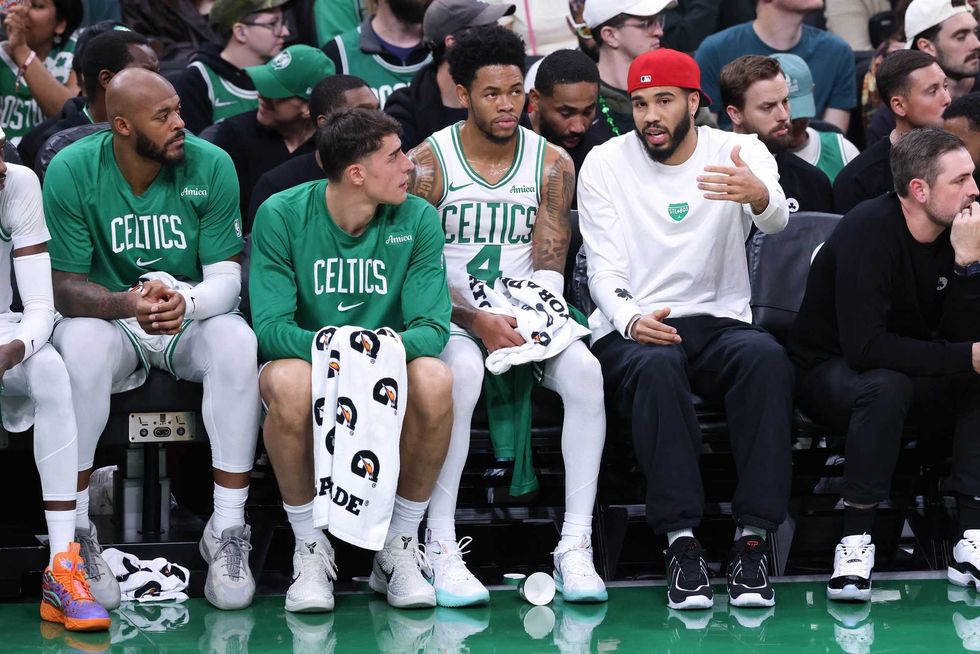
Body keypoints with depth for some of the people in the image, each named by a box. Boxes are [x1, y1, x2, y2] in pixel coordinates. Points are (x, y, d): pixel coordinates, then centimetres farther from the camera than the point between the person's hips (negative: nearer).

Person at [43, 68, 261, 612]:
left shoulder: (211, 167, -10)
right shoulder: (72, 171, -13)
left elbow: (226, 278, -10)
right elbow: (66, 286, -13)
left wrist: (186, 303, -35)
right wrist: (126, 305, -36)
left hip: (194, 318, 1)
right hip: (110, 317, -1)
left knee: (237, 343, -32)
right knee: (80, 347, -35)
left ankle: (228, 531, -23)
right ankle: (74, 532, -23)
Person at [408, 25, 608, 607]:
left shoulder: (552, 164, 5)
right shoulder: (429, 162, -4)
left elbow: (548, 268, 2)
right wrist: (478, 323, -22)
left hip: (526, 318, 3)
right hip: (451, 318, -3)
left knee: (585, 369, -29)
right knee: (463, 369, -38)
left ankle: (576, 546, -27)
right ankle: (441, 548, -32)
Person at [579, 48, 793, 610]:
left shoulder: (741, 153, 3)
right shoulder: (605, 164, 5)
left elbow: (777, 221, -19)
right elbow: (604, 268, -1)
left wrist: (759, 196, -46)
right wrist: (631, 318, -24)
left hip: (720, 322, 1)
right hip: (631, 330, -1)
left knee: (766, 356, -33)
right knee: (658, 365, -37)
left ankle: (754, 539, -33)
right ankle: (682, 542, -37)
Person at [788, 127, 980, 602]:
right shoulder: (870, 229, -24)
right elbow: (864, 345, -33)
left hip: (909, 372, 6)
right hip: (830, 372, -6)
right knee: (887, 385, -38)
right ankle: (856, 541, -29)